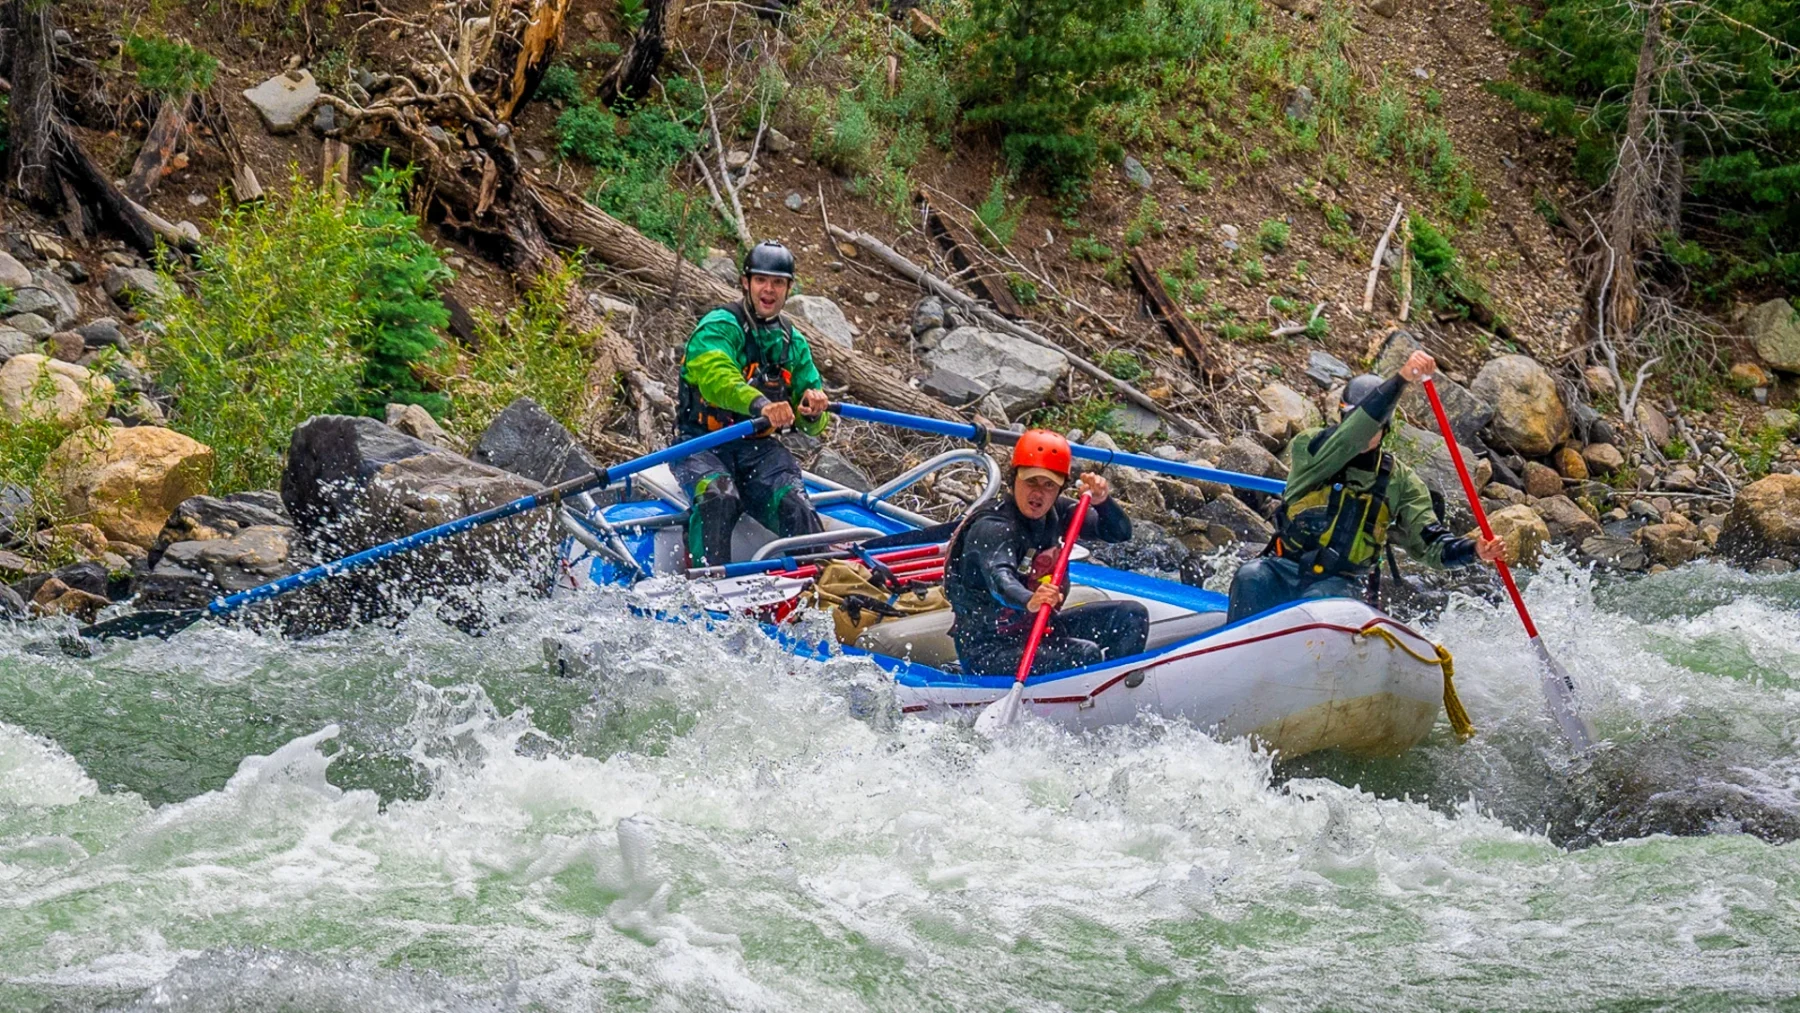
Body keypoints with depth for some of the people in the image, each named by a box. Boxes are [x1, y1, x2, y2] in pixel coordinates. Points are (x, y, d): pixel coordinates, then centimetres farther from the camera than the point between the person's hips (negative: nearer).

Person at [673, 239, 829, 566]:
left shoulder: (794, 344, 15)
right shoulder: (718, 327, -5)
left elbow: (810, 427, 14)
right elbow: (716, 378, -28)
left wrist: (812, 412, -12)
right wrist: (759, 404, -46)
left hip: (759, 449, 4)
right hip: (703, 444, -4)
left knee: (794, 503, -25)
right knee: (719, 496, -35)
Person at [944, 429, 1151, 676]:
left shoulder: (1055, 512, 3)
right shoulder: (992, 527, -21)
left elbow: (1120, 532, 4)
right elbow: (999, 576, -41)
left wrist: (1102, 502, -19)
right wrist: (1029, 602, -63)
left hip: (1039, 627, 9)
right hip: (986, 651, -9)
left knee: (1132, 615, 1)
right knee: (1086, 655, -29)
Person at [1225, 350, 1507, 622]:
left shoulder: (1401, 482, 7)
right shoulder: (1309, 448, -5)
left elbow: (1428, 543, 2)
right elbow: (1352, 435, -25)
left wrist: (1473, 550, -20)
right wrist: (1401, 379, -38)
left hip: (1340, 584, 1)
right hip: (1285, 569, -1)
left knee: (1318, 602, -34)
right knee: (1251, 579, -34)